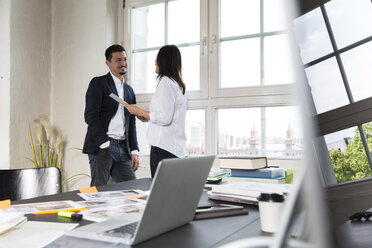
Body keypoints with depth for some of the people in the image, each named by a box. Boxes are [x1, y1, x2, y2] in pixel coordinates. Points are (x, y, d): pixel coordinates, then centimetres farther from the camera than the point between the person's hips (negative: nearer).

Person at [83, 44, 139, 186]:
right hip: (102, 147, -6)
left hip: (122, 148, 6)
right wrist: (104, 143, -16)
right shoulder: (98, 83, 0)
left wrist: (134, 151, 11)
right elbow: (90, 115, -10)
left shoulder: (129, 90, 21)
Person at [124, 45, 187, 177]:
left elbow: (165, 118, -17)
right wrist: (148, 117, 21)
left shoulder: (166, 82, -9)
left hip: (164, 147, -9)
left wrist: (138, 111, -6)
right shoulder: (180, 85, 18)